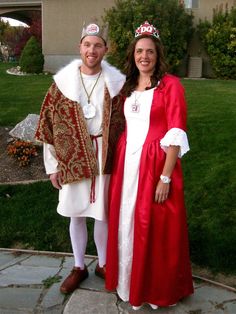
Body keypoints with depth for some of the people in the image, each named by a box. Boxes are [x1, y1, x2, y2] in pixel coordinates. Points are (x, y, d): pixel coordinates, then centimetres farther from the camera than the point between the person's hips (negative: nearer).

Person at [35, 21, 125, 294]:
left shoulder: (116, 82, -3)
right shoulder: (63, 81, -3)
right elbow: (49, 123, 0)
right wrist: (52, 164, -1)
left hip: (104, 157, 0)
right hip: (72, 158, 1)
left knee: (103, 214, 10)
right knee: (76, 214, 12)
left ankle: (102, 264, 32)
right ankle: (79, 267, 32)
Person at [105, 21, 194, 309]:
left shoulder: (170, 85, -7)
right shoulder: (128, 87, 12)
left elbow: (175, 135, -12)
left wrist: (165, 177, -17)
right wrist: (119, 164, 9)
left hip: (155, 164, -6)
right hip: (127, 163, 6)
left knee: (155, 228, 5)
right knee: (126, 222, 14)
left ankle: (157, 288, 29)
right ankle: (129, 281, 36)